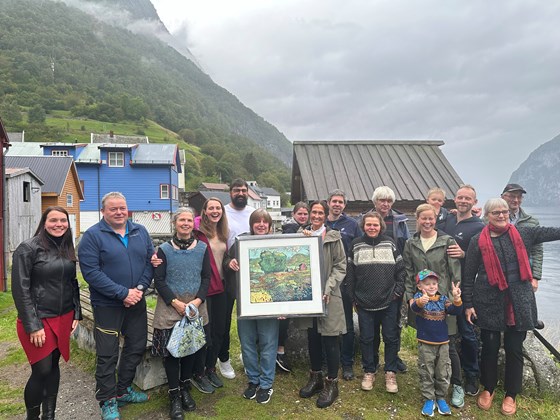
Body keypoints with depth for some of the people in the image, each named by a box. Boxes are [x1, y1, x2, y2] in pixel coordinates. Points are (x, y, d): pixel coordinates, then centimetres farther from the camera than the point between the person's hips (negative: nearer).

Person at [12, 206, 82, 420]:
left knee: (54, 366, 14)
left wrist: (76, 314, 8)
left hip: (63, 318, 6)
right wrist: (32, 326, -16)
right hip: (38, 320, -5)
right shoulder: (28, 248, -11)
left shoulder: (67, 249, 7)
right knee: (42, 370, -2)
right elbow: (20, 289, -13)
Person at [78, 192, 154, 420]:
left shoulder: (140, 231, 5)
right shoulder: (92, 235, -10)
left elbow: (150, 261, 5)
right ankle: (107, 401, 24)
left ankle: (123, 390, 36)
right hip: (107, 305, -5)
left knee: (137, 347, 15)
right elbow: (91, 271, -17)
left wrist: (140, 288, -11)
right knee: (107, 354, 5)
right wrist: (123, 293, -21)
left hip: (136, 302, 5)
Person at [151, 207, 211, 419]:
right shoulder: (164, 249, -2)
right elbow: (159, 280, -4)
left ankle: (185, 389, 27)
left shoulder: (202, 248, 3)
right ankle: (174, 395, 15)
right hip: (169, 307, -2)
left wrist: (197, 300, -12)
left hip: (196, 306, 2)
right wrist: (175, 302, -14)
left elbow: (206, 277, 2)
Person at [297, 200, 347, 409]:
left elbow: (340, 267, -5)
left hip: (328, 295, -3)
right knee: (312, 337, 15)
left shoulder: (333, 237, -4)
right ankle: (315, 376, 33)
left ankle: (331, 383, 19)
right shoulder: (301, 234, 6)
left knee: (329, 340, 3)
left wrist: (328, 289, -15)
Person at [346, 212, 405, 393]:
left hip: (389, 301, 0)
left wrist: (398, 292, -3)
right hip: (364, 302, 0)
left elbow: (401, 270, 4)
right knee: (366, 338, 9)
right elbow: (350, 273, 2)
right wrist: (354, 298, 1)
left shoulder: (390, 244, 1)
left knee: (391, 338, 8)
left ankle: (390, 373, 24)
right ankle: (369, 372, 25)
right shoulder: (356, 245, 1)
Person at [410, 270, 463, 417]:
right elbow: (413, 306, -32)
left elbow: (455, 311, -11)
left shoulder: (443, 298, 1)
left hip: (443, 343, 3)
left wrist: (456, 299, -32)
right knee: (426, 373, 7)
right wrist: (420, 302, -57)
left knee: (443, 373, 12)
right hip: (425, 344, -3)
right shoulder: (418, 297, -10)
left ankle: (441, 398, 29)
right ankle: (429, 399, 22)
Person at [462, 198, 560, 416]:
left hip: (519, 302, 2)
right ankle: (488, 389, 31)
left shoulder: (523, 234, 4)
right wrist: (468, 303, -3)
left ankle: (511, 394, 28)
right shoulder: (478, 241, -2)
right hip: (489, 303, -1)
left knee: (514, 349, 10)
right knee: (490, 347, 9)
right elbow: (469, 275, 0)